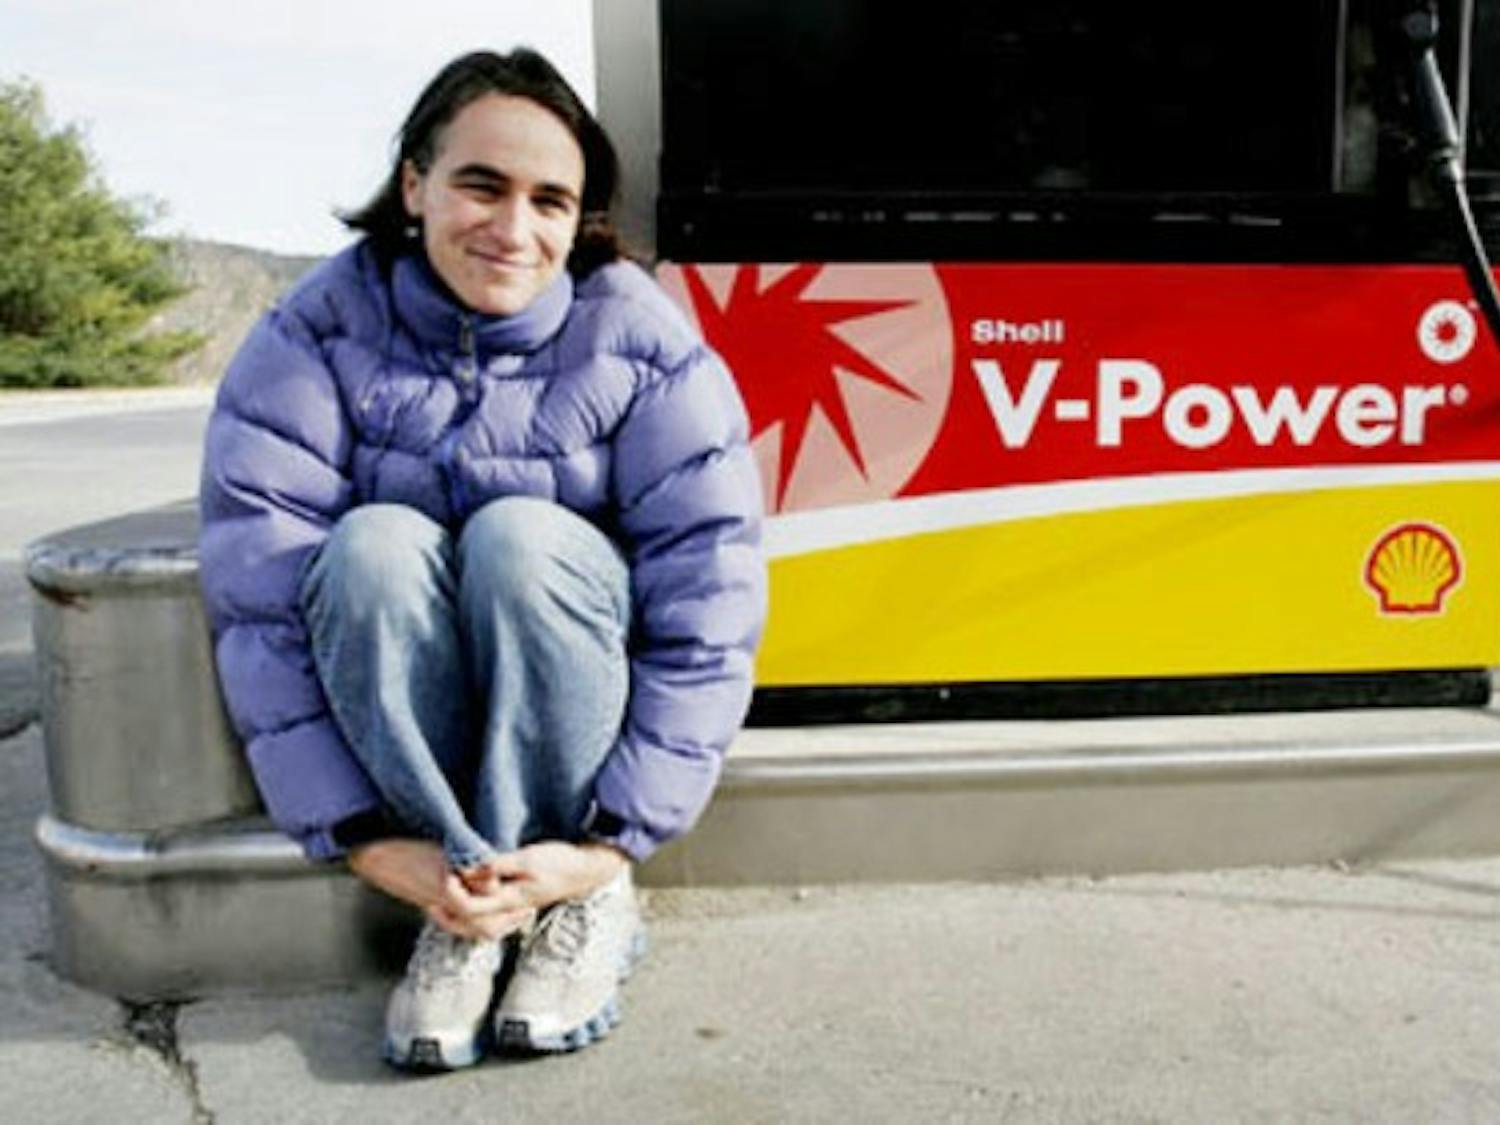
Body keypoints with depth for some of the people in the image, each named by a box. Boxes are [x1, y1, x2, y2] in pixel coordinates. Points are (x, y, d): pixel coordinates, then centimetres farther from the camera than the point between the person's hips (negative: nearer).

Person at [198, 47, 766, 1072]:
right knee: (374, 546, -29)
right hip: (381, 704, 1)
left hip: (579, 691, 0)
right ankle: (468, 888, -20)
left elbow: (707, 614, -20)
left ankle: (585, 901, -17)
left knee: (520, 535, -30)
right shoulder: (318, 336, -14)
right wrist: (367, 838, -26)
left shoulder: (643, 347, -16)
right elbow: (257, 595, -20)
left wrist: (610, 843, -25)